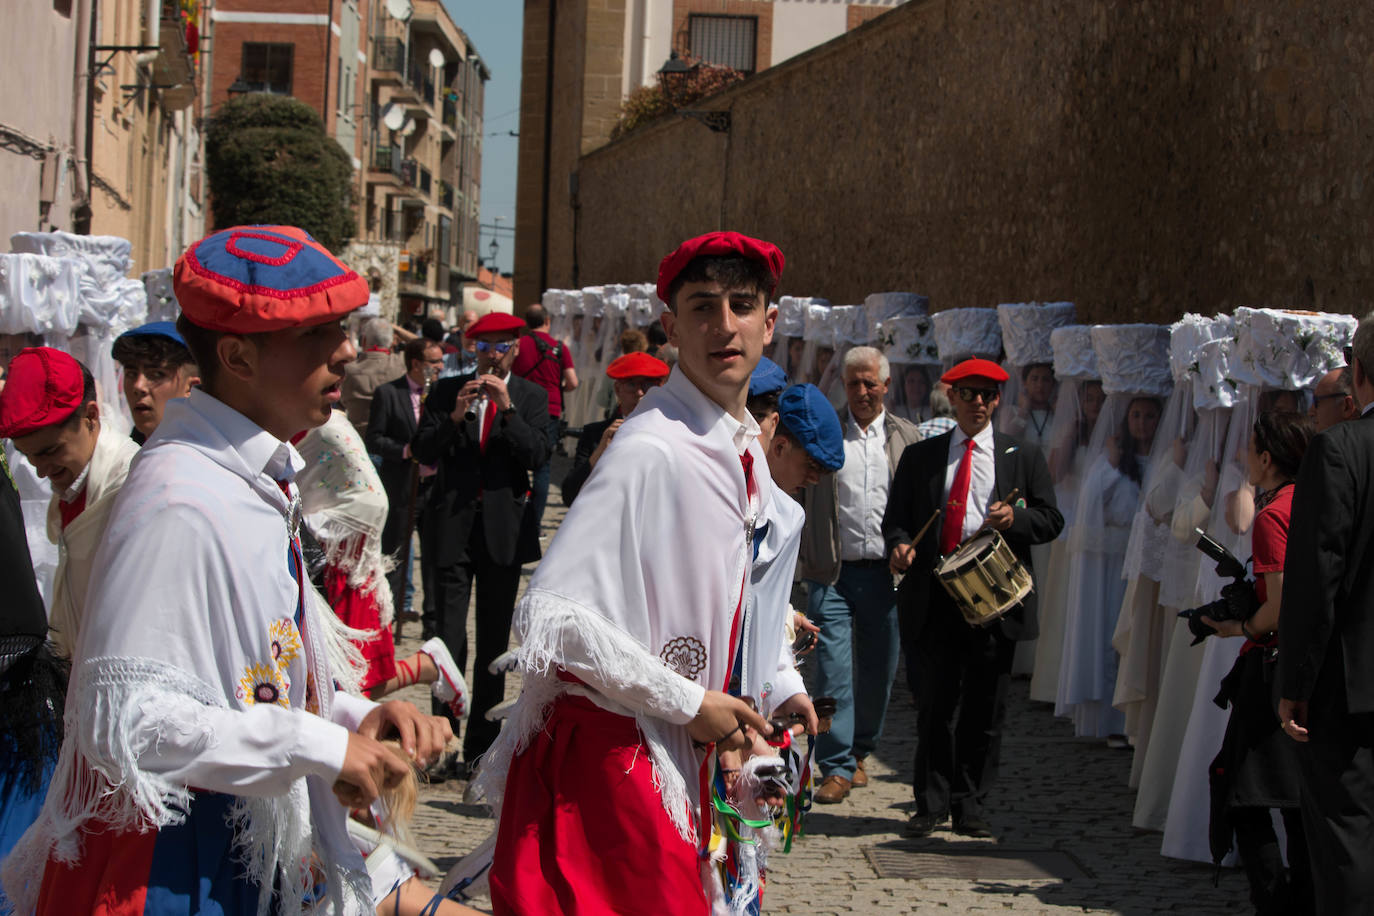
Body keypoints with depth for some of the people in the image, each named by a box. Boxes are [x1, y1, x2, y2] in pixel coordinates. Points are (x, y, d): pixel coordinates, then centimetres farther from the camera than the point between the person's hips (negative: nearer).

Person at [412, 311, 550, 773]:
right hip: (453, 526, -1)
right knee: (449, 636, -5)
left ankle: (480, 748, 15)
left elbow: (537, 455, -8)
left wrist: (507, 407, -18)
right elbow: (425, 453, -1)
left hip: (503, 527, 1)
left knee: (494, 641, 7)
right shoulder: (446, 391, 6)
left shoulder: (531, 397, 6)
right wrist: (453, 417, -17)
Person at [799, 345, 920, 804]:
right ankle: (837, 767, -3)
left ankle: (859, 752, 29)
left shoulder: (907, 436, 9)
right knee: (832, 668, -9)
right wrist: (801, 554, -11)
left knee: (878, 670, 10)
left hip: (885, 573, 2)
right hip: (832, 573, -2)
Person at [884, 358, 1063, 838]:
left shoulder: (1024, 458, 12)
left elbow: (1051, 520, 8)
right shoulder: (918, 456, 13)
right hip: (934, 598, 0)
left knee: (984, 709, 4)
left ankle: (969, 805, 14)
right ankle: (931, 802, 12)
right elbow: (896, 516, 11)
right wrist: (900, 543, -11)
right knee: (935, 706, 2)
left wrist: (1015, 518, -13)